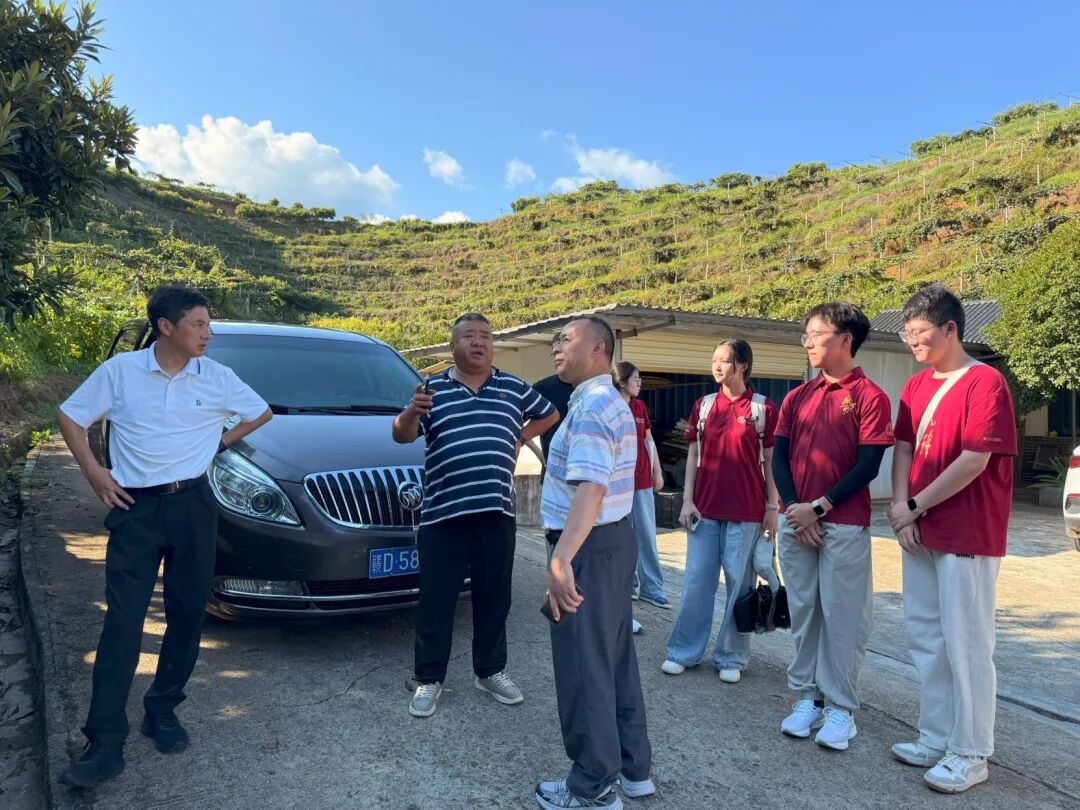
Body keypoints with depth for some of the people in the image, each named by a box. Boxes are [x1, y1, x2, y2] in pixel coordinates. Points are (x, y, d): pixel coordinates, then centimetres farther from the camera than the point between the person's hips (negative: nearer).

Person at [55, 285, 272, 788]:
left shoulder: (217, 377, 2)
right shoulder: (120, 370, -2)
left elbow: (261, 412, 15)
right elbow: (70, 417, 8)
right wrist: (93, 473, 0)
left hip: (193, 507, 2)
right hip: (135, 509, -2)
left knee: (187, 615, 7)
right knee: (122, 623, -4)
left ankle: (162, 710, 26)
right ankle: (105, 743, 2)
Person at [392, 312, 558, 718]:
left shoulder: (514, 388, 10)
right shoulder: (433, 388, 4)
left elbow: (549, 414, 25)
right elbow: (401, 435, -5)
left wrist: (519, 438, 12)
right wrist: (412, 411, -26)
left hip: (496, 512, 2)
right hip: (442, 513, -2)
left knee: (493, 598, 12)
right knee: (436, 601, 4)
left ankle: (490, 671, 28)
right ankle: (428, 679, 18)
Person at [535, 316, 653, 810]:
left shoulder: (590, 407, -19)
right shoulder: (611, 402, 15)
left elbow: (591, 490, -30)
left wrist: (561, 559, -37)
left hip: (591, 548, -10)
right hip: (615, 539, 10)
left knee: (582, 666, 1)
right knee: (615, 658, 18)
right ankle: (633, 766, 31)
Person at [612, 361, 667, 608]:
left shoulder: (640, 407, 10)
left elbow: (649, 441, 16)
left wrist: (657, 472, 14)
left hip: (642, 480, 6)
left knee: (647, 535, 8)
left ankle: (651, 587, 17)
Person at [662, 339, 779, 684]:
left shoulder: (763, 408, -3)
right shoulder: (703, 405, 7)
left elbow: (770, 462, -1)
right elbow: (693, 455, 8)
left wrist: (772, 507, -4)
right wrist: (687, 500, 1)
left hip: (746, 511, -3)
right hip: (705, 508, 3)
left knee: (739, 583, 6)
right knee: (696, 581, 8)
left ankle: (731, 657, 20)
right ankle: (684, 652, 19)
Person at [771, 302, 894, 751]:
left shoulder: (869, 396, -5)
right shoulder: (796, 397, 11)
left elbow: (868, 466, -10)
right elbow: (779, 457, 7)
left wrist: (819, 507, -14)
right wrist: (794, 509, -7)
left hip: (844, 526, -5)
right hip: (795, 522, 5)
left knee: (843, 617, 2)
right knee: (803, 612, 11)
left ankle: (840, 708, 14)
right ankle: (807, 697, 23)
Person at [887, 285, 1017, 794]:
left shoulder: (985, 382, -12)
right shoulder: (915, 386, 11)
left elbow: (973, 462, -17)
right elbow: (903, 449, 8)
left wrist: (914, 507, -10)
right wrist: (901, 510, -5)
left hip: (968, 536, -8)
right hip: (920, 532, 8)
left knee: (966, 643, 1)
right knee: (925, 638, 13)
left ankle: (970, 753, 15)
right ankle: (935, 739, 27)